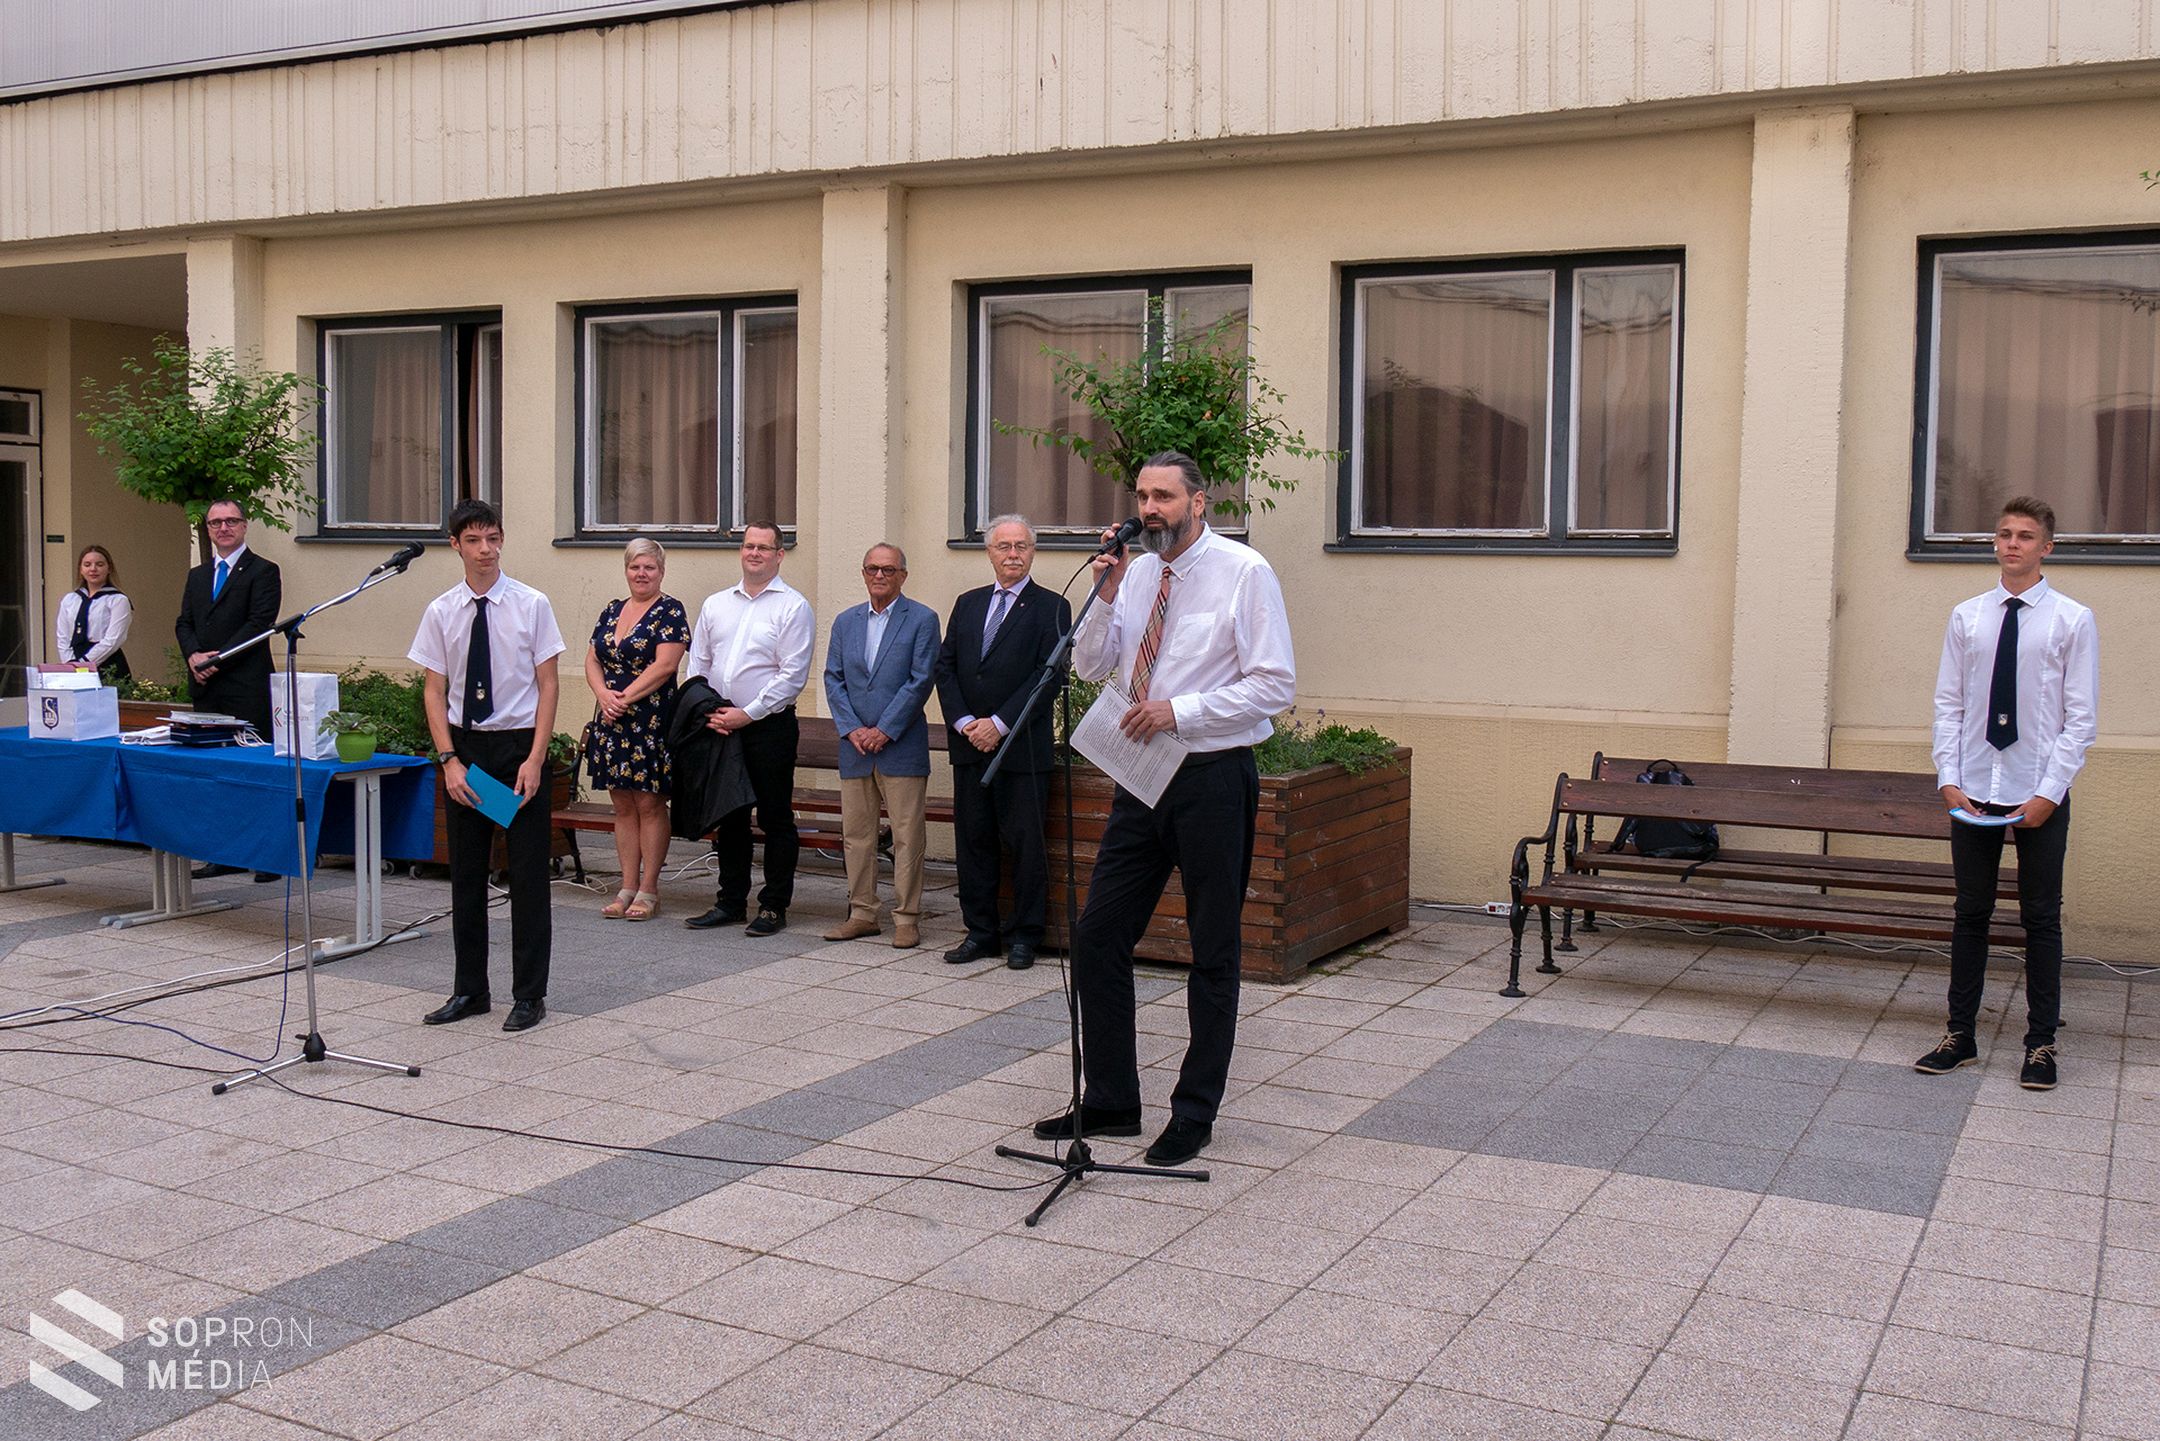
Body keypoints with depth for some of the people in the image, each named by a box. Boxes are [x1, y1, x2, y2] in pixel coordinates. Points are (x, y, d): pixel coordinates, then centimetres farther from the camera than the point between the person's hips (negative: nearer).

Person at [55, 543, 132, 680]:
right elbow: (62, 639, 12)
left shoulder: (118, 600, -1)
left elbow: (112, 640, -9)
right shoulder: (69, 600, 15)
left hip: (108, 669, -4)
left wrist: (83, 664, -13)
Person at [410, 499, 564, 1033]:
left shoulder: (531, 605, -4)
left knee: (528, 874, 1)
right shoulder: (441, 612, 2)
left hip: (520, 744, -2)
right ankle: (469, 990, 21)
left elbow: (548, 685, -3)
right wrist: (449, 759, -7)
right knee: (465, 874, 10)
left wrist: (535, 759, -11)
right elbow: (434, 691, 4)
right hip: (465, 745, 3)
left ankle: (529, 994, 10)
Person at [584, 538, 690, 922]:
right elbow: (592, 660, 11)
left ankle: (648, 890, 4)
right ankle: (627, 888, 14)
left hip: (651, 722, -6)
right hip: (612, 723, 6)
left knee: (649, 804, -2)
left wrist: (625, 698, -15)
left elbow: (665, 665, -13)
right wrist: (604, 695, -8)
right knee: (622, 805, 8)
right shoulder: (611, 612, 15)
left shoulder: (670, 612, -4)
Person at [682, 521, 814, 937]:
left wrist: (748, 713, -14)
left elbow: (793, 674, -10)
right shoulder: (715, 605, 13)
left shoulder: (793, 606, -4)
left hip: (770, 726, -5)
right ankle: (730, 900, 20)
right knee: (728, 816, 11)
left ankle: (774, 906, 7)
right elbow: (698, 664, 15)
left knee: (775, 818, 0)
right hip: (719, 726, 5)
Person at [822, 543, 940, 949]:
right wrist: (851, 729, -5)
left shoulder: (922, 619, -2)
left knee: (906, 836, -2)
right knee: (855, 834, 9)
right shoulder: (845, 621, 13)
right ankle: (862, 913, 18)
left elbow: (921, 680, -8)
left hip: (902, 747, -5)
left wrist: (884, 730, -12)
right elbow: (833, 679, 9)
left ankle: (906, 918, 5)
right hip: (855, 747, 5)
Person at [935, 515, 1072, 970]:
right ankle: (980, 931, 18)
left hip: (1022, 748, -5)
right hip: (970, 745, 5)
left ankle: (1023, 936, 10)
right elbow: (945, 667, 9)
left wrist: (999, 724, -15)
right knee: (972, 839, 8)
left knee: (1024, 843, 0)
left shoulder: (1051, 608, -2)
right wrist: (964, 723, -6)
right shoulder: (967, 604, 14)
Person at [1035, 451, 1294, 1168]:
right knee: (1097, 939, 7)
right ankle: (1110, 1101, 21)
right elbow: (1090, 666, 9)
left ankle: (1195, 1113, 18)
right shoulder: (1136, 573, 8)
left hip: (1214, 779, -6)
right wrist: (1106, 595, -6)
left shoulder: (1243, 572, -8)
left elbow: (1276, 686, -13)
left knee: (1213, 954, 5)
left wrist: (1180, 710, -18)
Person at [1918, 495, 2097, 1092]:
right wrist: (1948, 777, -5)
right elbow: (1948, 703, 6)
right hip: (1973, 792, 2)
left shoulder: (2073, 621, -3)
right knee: (1971, 914, 9)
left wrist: (2049, 792, -12)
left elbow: (2081, 717, -5)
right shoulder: (1967, 617, 5)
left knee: (2041, 919, 6)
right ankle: (1960, 1036, 18)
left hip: (2041, 796, -2)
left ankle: (2041, 1045, 16)